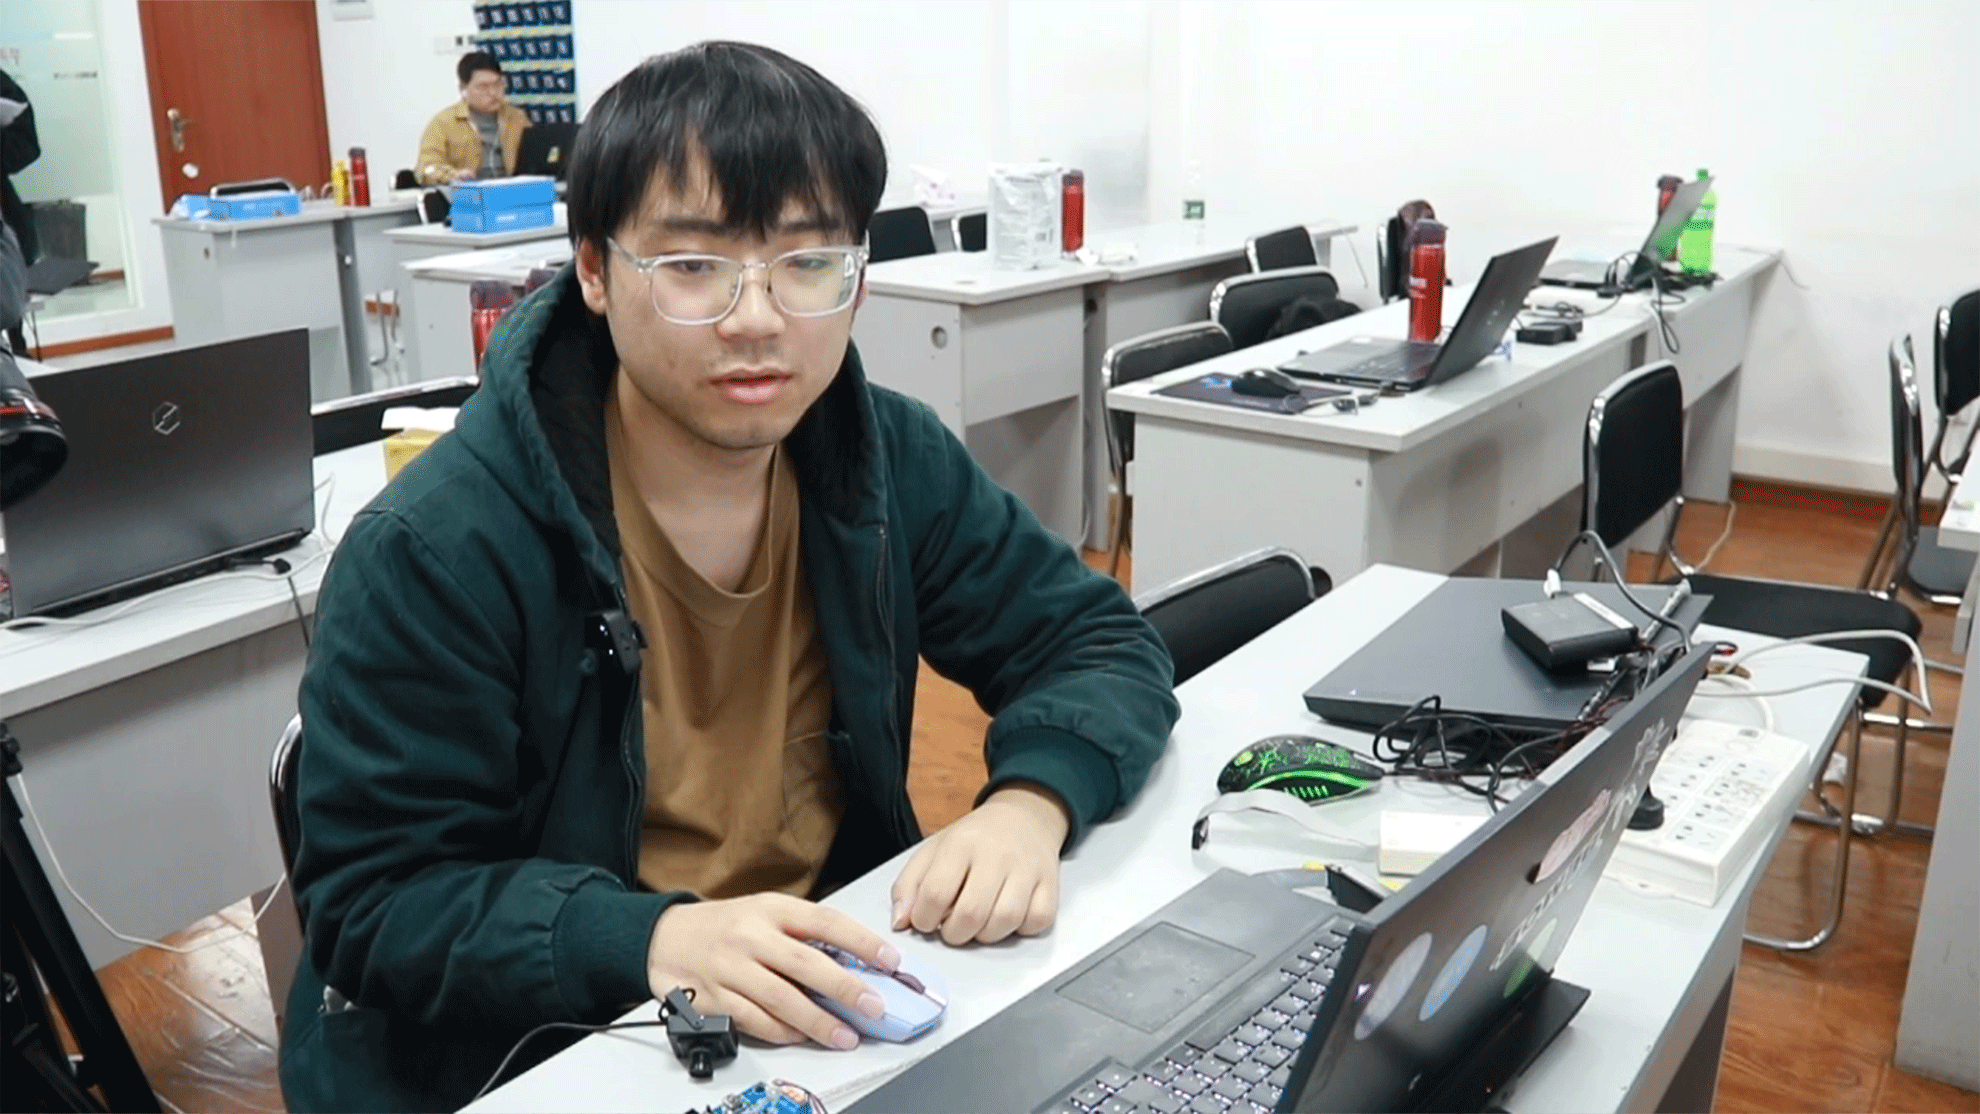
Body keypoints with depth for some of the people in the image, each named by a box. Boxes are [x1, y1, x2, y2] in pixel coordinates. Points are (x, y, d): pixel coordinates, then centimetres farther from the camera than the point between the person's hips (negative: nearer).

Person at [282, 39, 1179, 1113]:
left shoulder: (891, 461, -4)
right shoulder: (434, 550, -17)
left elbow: (1104, 642, 1)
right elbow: (372, 904, -14)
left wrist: (1030, 801, -20)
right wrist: (651, 940, -31)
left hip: (827, 1013, 5)